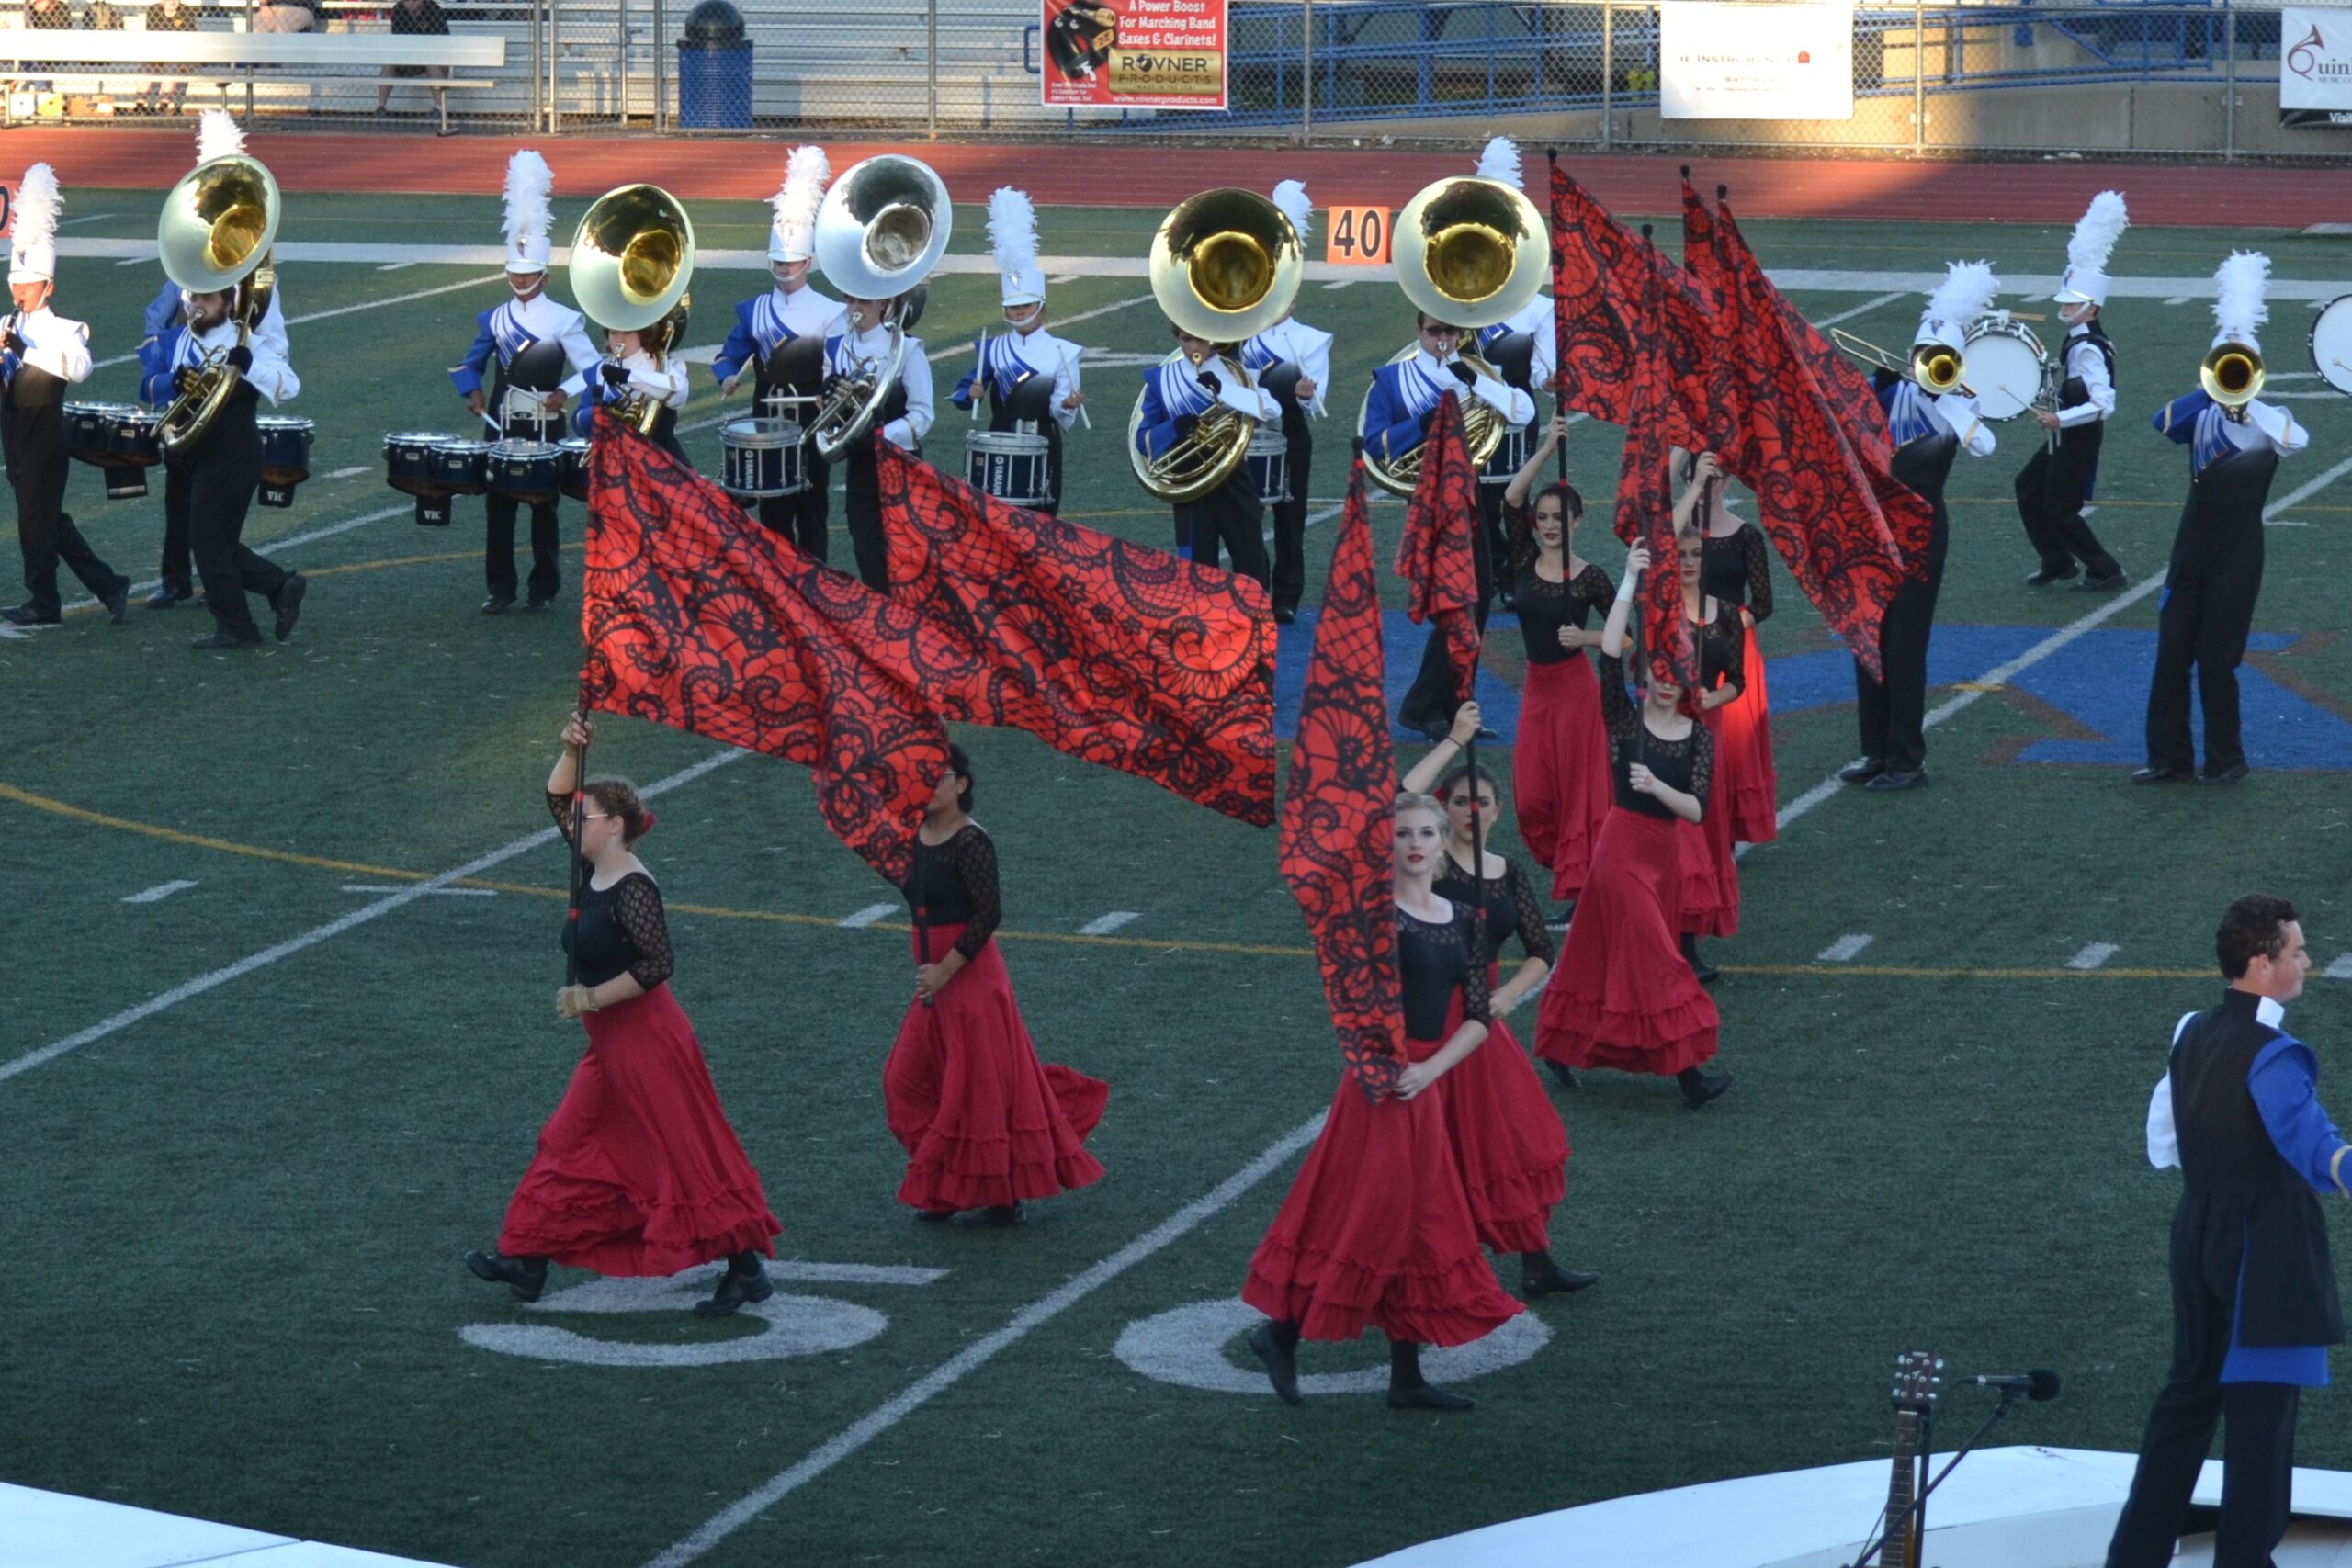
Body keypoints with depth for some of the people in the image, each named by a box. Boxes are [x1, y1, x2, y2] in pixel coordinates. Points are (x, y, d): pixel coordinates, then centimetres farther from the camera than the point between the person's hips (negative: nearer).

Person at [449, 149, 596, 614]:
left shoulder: (564, 321, -4)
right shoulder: (494, 320, 6)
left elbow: (593, 370, -5)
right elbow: (470, 365, 12)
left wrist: (564, 392, -21)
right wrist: (473, 392, -8)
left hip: (544, 429, -3)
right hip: (501, 428, 3)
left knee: (543, 507, 4)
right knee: (498, 507, 2)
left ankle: (544, 589, 12)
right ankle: (500, 589, 8)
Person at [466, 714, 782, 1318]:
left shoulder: (632, 888, -20)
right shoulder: (593, 871, 5)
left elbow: (658, 963, -26)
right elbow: (557, 799, 15)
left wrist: (591, 998, -21)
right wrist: (572, 750, -2)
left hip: (645, 1037, -10)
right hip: (611, 1043, 10)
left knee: (686, 1154, -5)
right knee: (570, 1144, 13)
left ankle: (746, 1269, 0)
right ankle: (525, 1261, 20)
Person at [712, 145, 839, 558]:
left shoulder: (831, 312, -1)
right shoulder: (753, 312, 8)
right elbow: (730, 354, 6)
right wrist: (728, 377, -15)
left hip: (812, 420, -3)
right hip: (767, 422, 3)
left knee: (811, 505, 2)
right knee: (772, 509, 7)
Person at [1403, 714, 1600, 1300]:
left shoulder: (1508, 874, 9)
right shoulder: (1432, 862, -7)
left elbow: (1541, 955, 10)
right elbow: (1399, 802, -27)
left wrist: (1503, 998, -8)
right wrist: (1455, 741, -23)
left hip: (1483, 1025, 6)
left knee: (1519, 1141, 10)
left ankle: (1537, 1266, 19)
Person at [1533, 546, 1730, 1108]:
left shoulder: (1699, 736, 2)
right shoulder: (1625, 721, -6)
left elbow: (1697, 809, -7)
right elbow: (1609, 653, -19)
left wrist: (1656, 786, -25)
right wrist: (1630, 582, -21)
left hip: (1668, 851, 5)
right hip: (1624, 847, -5)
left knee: (1610, 955, 14)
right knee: (1652, 958, -8)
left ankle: (1566, 1046, 27)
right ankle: (1686, 1072, -12)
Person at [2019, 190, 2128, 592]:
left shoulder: (2089, 349, -24)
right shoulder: (2077, 340, 5)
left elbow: (2104, 403, -31)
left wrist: (2060, 419, -34)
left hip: (2078, 438, -10)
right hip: (2066, 436, 10)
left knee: (2059, 509, -3)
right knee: (2028, 487, 18)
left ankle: (2106, 573, 5)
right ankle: (2057, 562, 26)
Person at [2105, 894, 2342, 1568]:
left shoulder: (2192, 1034, 6)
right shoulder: (2271, 1056, -19)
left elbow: (2163, 1143, 14)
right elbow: (2315, 1148, -34)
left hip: (2199, 1230, 8)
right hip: (2266, 1248, -8)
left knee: (2189, 1392, 17)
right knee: (2263, 1408, 1)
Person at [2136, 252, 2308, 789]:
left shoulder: (2269, 419, -4)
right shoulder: (2202, 416, 3)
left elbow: (2297, 440, -28)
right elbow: (2163, 422, -20)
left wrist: (2243, 397, -27)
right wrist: (2213, 390, -26)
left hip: (2237, 558, -3)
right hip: (2192, 551, 3)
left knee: (2216, 662, -2)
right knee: (2172, 657, 3)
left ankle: (2226, 759, 12)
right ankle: (2169, 758, 11)